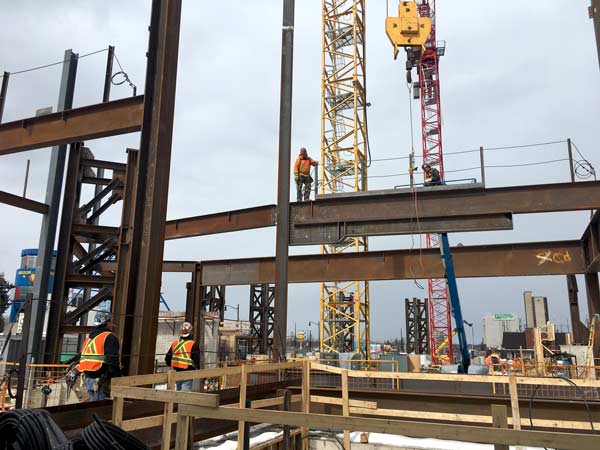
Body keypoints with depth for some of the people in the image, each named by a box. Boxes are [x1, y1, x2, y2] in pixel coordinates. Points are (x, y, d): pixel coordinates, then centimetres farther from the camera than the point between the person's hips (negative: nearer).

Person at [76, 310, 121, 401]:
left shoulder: (88, 338, 18)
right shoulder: (109, 337, -9)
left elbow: (81, 358, 20)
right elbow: (113, 361, -17)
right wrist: (118, 379, -14)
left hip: (87, 378, 9)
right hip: (101, 380, -8)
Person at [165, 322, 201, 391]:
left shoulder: (174, 343, 5)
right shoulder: (193, 344, -12)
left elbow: (167, 358, 12)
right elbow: (196, 359, -14)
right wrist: (197, 368, 4)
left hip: (177, 372, 6)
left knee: (178, 390, 20)